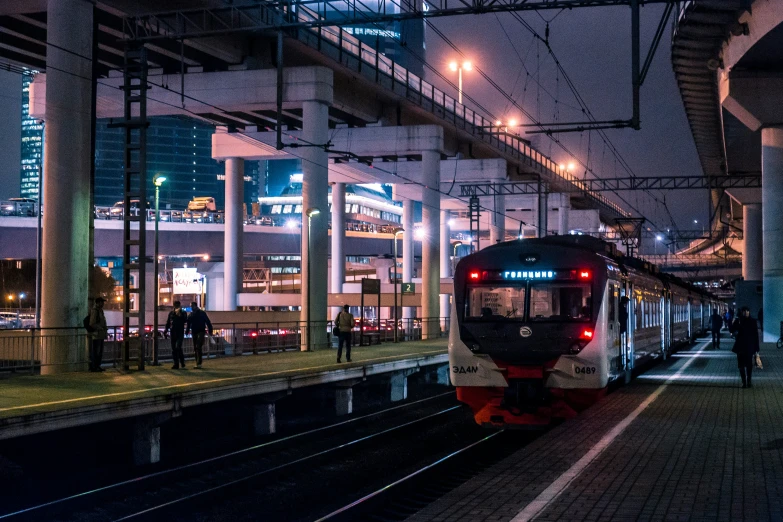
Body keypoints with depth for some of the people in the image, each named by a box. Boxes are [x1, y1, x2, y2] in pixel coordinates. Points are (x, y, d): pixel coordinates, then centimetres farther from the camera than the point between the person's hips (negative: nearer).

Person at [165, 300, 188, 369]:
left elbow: (185, 320, -11)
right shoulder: (171, 313, 13)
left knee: (178, 347, -18)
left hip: (180, 332, -4)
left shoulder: (183, 313, 4)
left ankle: (182, 363, -7)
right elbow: (168, 322, 16)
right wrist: (165, 330, 7)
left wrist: (180, 314, -18)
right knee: (174, 349, 4)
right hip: (173, 332, 4)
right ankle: (176, 364, 9)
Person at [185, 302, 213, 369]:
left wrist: (210, 331, -5)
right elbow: (188, 324, 16)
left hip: (201, 332, -5)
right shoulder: (191, 315, 11)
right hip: (194, 332, 5)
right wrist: (187, 331, 6)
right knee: (195, 348, 7)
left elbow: (208, 322, -2)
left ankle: (199, 363, -19)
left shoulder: (202, 313, -2)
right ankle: (197, 363, 13)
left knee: (199, 347, -15)